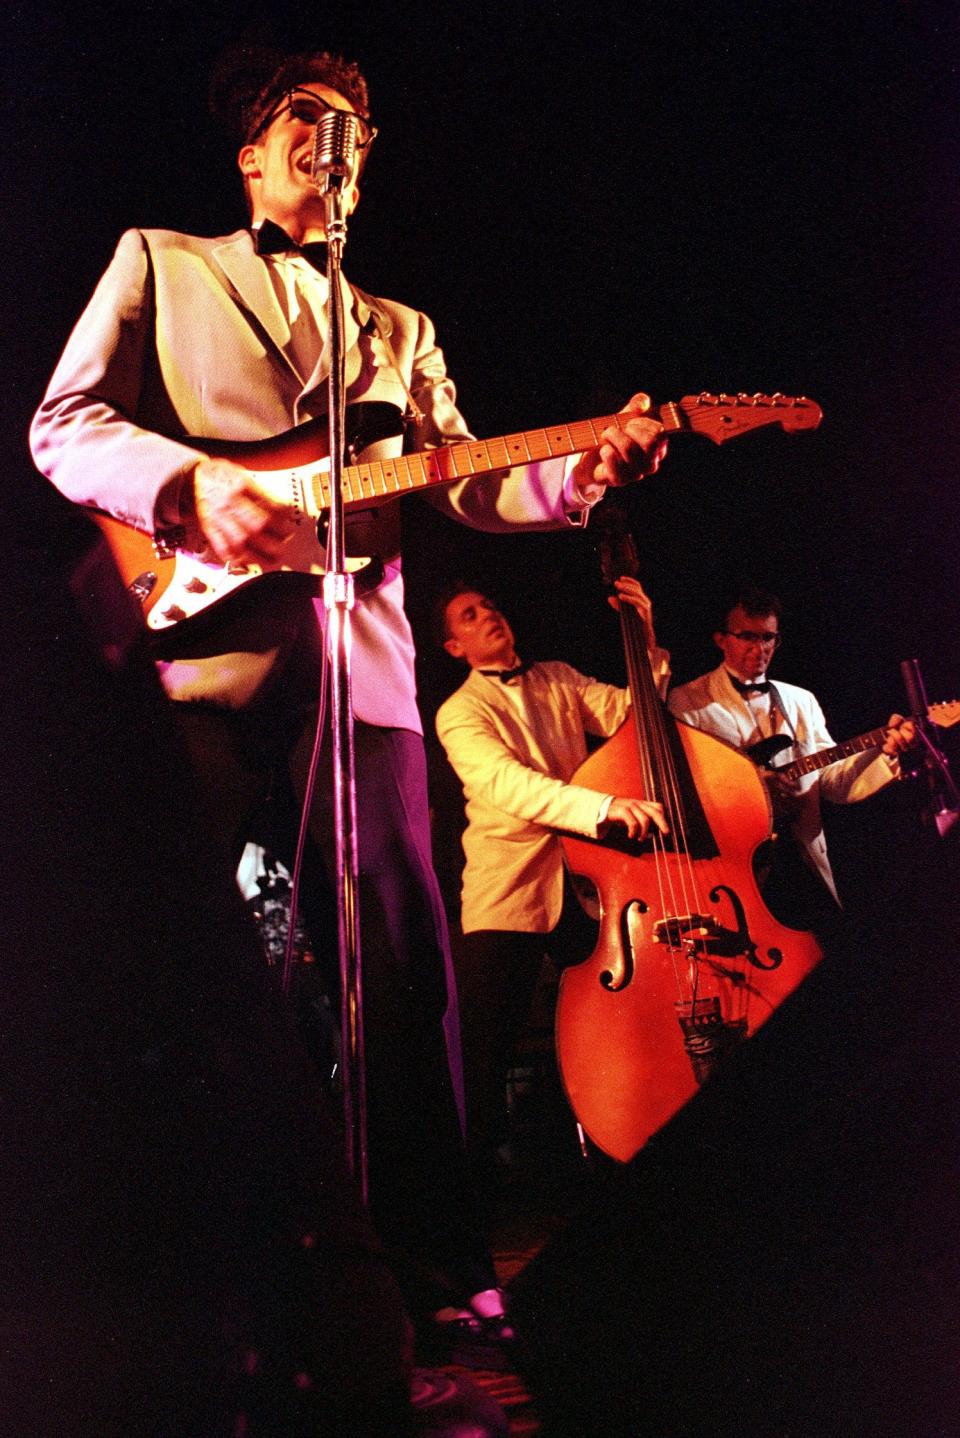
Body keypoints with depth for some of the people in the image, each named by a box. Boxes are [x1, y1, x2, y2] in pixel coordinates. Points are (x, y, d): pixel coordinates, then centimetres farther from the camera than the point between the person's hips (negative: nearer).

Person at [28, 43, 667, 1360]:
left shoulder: (399, 331, 28)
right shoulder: (159, 263, 18)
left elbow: (464, 481, 15)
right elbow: (64, 424, 6)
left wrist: (580, 474, -5)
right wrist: (193, 485, -14)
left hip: (359, 658, 3)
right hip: (201, 647, -3)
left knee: (403, 964, -1)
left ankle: (440, 1273, 8)